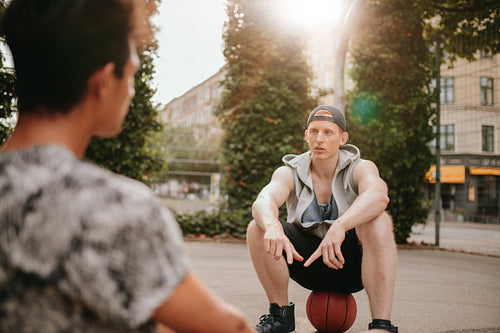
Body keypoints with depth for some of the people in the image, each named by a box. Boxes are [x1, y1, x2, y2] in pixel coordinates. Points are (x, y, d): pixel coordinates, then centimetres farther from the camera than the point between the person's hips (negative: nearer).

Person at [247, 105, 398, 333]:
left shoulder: (360, 169, -9)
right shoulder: (290, 173, -4)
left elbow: (378, 195, -34)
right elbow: (263, 201, -27)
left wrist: (339, 227, -52)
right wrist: (273, 227, -51)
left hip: (352, 263, -2)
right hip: (306, 260, 2)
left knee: (378, 221, -32)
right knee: (258, 229, -22)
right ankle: (281, 314, -5)